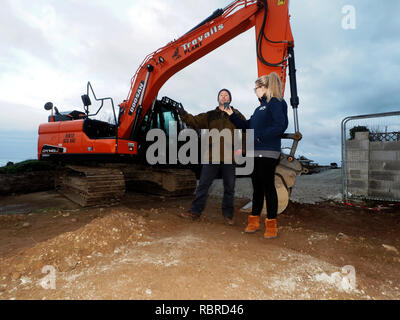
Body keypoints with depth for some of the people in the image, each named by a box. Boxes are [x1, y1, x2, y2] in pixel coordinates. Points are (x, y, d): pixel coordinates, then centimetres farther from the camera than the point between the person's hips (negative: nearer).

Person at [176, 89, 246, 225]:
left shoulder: (237, 115, 9)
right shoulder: (210, 115, 14)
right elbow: (195, 121, 3)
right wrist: (184, 114, -15)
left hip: (230, 158, -1)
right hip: (211, 157, 1)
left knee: (229, 188, 9)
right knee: (203, 185, 3)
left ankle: (228, 214, 24)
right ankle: (195, 211, 14)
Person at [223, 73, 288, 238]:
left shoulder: (275, 103, -3)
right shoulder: (260, 108, 22)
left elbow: (281, 125, -16)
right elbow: (247, 125, 26)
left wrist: (261, 137, -18)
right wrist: (232, 116, 24)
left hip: (268, 153, -8)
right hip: (254, 153, 8)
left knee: (268, 187, -2)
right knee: (257, 187, 11)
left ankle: (271, 225, 10)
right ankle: (254, 221, 21)